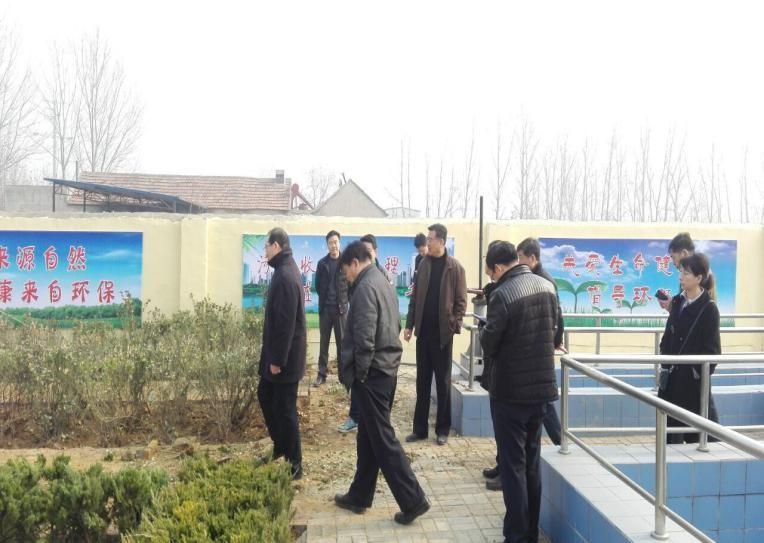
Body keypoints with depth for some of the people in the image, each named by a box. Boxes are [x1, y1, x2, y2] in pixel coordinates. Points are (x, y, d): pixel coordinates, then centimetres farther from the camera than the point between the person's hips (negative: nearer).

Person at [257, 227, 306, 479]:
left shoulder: (285, 276, -21)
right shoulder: (284, 271, 10)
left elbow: (286, 323, -24)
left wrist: (278, 359, -20)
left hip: (285, 356, -10)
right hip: (276, 353, 10)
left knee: (284, 409, 0)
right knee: (265, 396, 21)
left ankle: (294, 463, 14)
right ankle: (280, 448, 35)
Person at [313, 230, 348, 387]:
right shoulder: (322, 263, 4)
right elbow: (317, 285, 11)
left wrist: (344, 299, -4)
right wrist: (325, 298, 8)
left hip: (341, 308, -2)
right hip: (325, 308, 2)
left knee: (342, 342, 5)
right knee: (324, 342, 6)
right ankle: (321, 374, 12)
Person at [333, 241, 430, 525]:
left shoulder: (365, 288, -17)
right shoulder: (383, 283, 12)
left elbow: (364, 338, -23)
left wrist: (359, 373, -9)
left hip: (372, 373, -9)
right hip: (387, 369, 9)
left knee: (383, 440, -1)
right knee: (368, 437, 16)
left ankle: (413, 500, 6)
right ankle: (359, 496, 27)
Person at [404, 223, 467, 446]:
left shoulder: (455, 267, -6)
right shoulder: (424, 264, 6)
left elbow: (461, 301, -6)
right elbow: (415, 296, 8)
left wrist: (454, 326, -13)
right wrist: (409, 324, 4)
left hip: (442, 332, -4)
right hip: (423, 331, 4)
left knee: (443, 382, 7)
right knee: (422, 381, 9)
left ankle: (443, 429, 17)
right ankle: (420, 428, 18)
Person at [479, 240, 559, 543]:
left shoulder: (503, 294, -19)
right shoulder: (547, 287, 4)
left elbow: (488, 346, -13)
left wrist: (486, 328, 6)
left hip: (511, 391, -7)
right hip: (542, 386, 7)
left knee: (513, 465, 4)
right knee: (532, 462, 18)